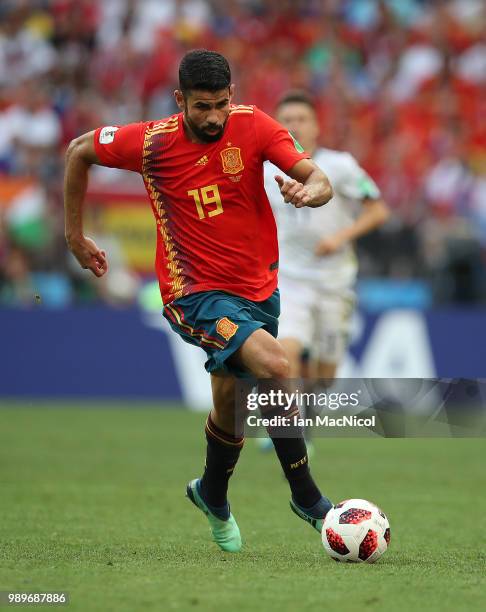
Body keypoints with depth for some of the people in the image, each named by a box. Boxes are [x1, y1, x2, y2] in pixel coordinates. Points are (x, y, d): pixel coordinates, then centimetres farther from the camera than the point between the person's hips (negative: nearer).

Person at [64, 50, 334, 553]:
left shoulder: (253, 126, -9)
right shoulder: (152, 143, -12)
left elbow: (318, 180, -15)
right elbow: (79, 151, 5)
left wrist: (309, 191, -40)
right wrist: (75, 237, 10)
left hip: (258, 288, 4)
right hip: (196, 294, -4)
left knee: (231, 402, 16)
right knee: (274, 366, -27)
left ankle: (212, 495, 48)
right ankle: (308, 500, -15)